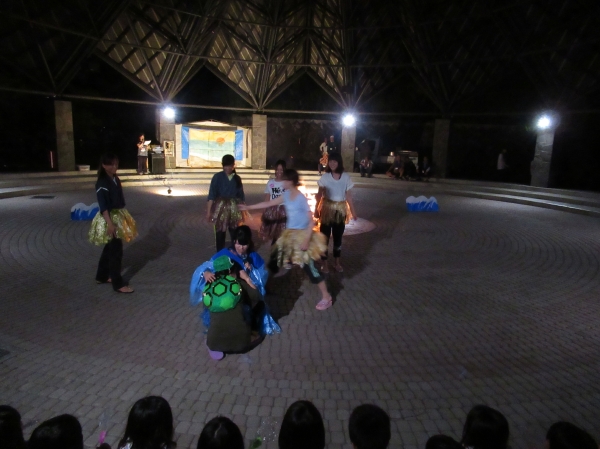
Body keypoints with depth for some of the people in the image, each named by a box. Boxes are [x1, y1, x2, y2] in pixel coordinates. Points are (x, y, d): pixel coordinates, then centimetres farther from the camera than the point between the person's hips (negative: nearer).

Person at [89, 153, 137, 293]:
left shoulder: (116, 180, 9)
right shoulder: (102, 183, -17)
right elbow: (103, 206, -21)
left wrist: (125, 217, 19)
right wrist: (110, 223, -26)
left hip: (118, 217, 9)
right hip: (110, 219, -9)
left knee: (109, 248, 19)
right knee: (116, 251, -5)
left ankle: (102, 276, 33)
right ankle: (118, 284, 4)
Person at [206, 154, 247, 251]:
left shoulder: (237, 178, 6)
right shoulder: (217, 177, -4)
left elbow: (241, 196, 11)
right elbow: (211, 195, -7)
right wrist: (208, 211, -12)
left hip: (234, 209, 2)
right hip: (220, 208, -2)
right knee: (220, 234, 4)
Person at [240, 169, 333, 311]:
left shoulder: (301, 198, -20)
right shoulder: (287, 195, 3)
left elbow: (311, 220, -19)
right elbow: (269, 203, 12)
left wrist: (306, 240, -23)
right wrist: (248, 207, 14)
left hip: (302, 235, -7)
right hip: (290, 234, 8)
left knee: (309, 267, -6)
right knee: (275, 259, 13)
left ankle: (326, 297, 5)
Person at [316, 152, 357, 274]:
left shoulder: (346, 177, -2)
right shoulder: (325, 177, -5)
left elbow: (348, 195, 3)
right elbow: (319, 194, -2)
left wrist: (353, 211, 3)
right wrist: (316, 209, -8)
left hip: (340, 210, 2)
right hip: (327, 208, -1)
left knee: (338, 236, 12)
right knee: (325, 236, 2)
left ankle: (337, 263, 25)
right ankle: (324, 263, 13)